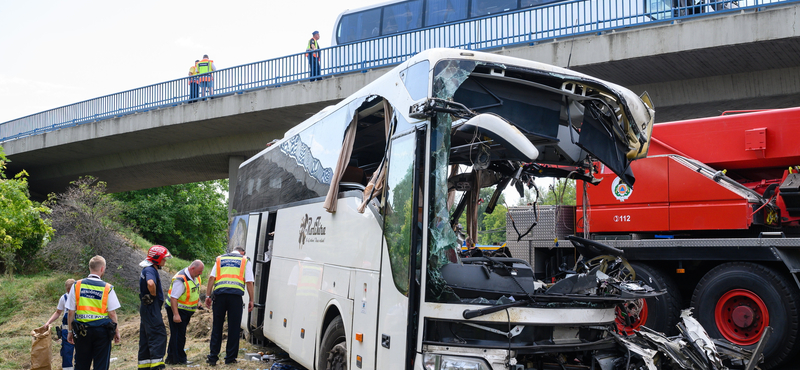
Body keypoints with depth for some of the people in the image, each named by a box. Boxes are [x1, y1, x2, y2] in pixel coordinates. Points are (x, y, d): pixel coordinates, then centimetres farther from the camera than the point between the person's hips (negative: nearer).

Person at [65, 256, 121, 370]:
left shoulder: (77, 285, 0)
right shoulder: (108, 288, -6)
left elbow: (71, 312, 2)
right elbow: (112, 313, -6)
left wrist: (70, 331, 12)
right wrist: (116, 332, 5)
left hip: (82, 330, 2)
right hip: (102, 330, -2)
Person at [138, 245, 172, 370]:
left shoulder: (149, 269, 17)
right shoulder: (150, 270, -16)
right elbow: (150, 283, -36)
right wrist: (154, 295, -19)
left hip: (146, 308, 11)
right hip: (151, 307, -11)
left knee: (146, 336, 13)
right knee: (159, 334, -11)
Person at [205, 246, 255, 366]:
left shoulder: (220, 259, 21)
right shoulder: (245, 261, 15)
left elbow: (211, 277, 10)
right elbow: (249, 282, 7)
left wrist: (208, 295, 10)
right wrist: (251, 300, 9)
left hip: (219, 293, 2)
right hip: (236, 294, -2)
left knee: (217, 327, 9)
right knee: (234, 328, 5)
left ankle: (213, 357, 8)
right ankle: (230, 357, 8)